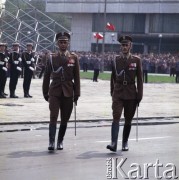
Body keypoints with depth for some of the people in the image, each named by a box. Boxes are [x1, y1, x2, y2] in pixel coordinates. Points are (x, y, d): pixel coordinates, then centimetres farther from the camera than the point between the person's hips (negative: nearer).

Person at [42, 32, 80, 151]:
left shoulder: (74, 58, 4)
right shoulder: (52, 58, 5)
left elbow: (77, 77, 3)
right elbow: (47, 77, 10)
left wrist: (76, 94, 0)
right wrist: (45, 93, 9)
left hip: (68, 92, 1)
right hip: (54, 92, -1)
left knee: (65, 119, 6)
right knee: (53, 117, -11)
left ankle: (60, 141, 19)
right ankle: (52, 142, -13)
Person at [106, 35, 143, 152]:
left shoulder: (136, 60, 0)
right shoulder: (116, 60, 5)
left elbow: (140, 79, 1)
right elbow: (113, 77, 13)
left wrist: (139, 96, -3)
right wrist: (112, 92, 13)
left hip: (131, 93, 0)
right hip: (118, 93, 0)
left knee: (128, 120, 8)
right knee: (116, 117, -13)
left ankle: (125, 143, 22)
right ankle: (114, 143, -22)